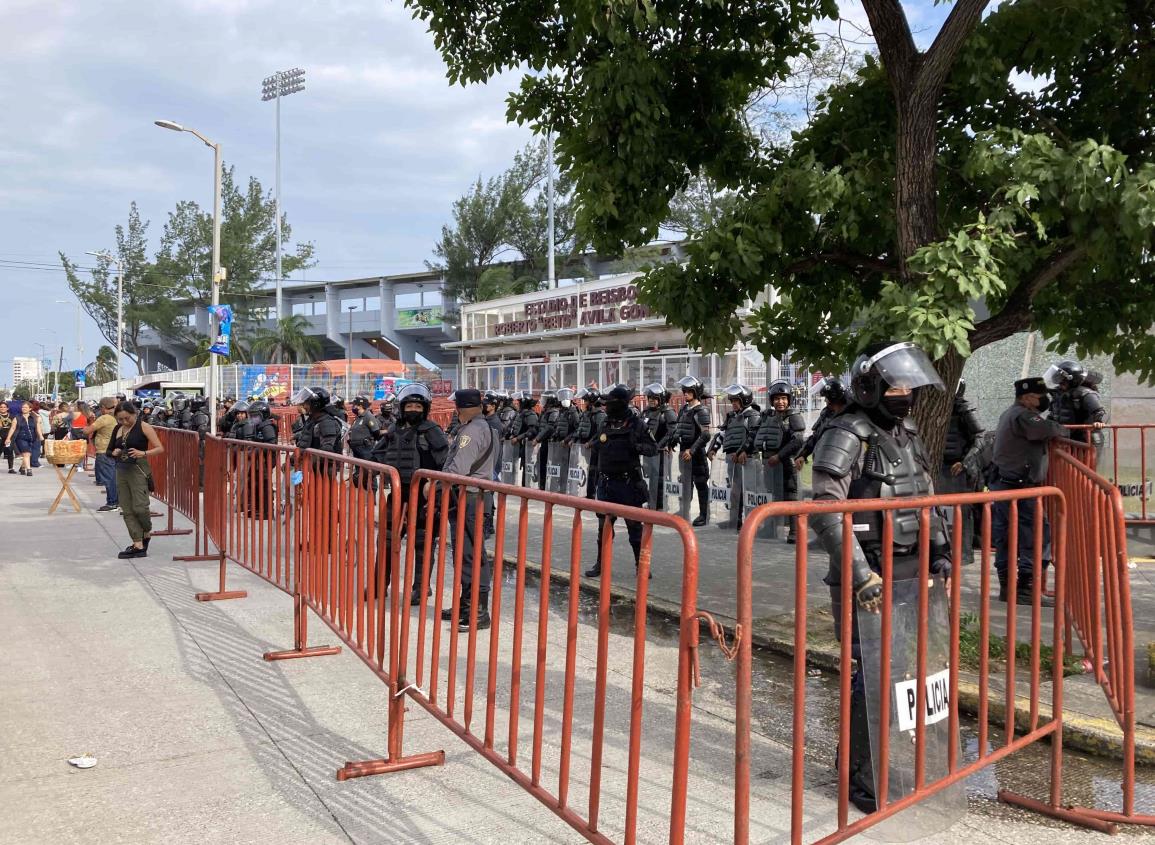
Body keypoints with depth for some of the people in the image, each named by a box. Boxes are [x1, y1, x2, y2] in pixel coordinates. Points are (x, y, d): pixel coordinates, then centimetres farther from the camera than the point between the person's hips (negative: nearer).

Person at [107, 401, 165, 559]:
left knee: (139, 507, -12)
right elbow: (107, 451, 21)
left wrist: (143, 453, -22)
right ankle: (138, 545, 5)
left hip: (139, 470, -6)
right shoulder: (117, 429, 13)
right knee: (127, 510, 2)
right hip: (121, 471, 6)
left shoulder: (143, 427, -4)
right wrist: (114, 453, -1)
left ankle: (147, 533, 16)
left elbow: (160, 448, -7)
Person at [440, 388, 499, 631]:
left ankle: (479, 611, -7)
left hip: (468, 498, -11)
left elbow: (459, 468, -22)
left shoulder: (472, 430, -13)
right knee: (464, 552, 15)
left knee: (471, 554, -9)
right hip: (471, 496, 11)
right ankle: (466, 605, 24)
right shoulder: (485, 428, 20)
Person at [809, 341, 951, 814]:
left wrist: (940, 551, 14)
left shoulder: (907, 434, 13)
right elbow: (824, 513, -23)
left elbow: (927, 502, 24)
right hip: (869, 578, -8)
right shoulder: (847, 437, -14)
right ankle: (861, 777, 14)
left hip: (908, 574, 8)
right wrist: (862, 576, -26)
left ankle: (857, 755, 32)